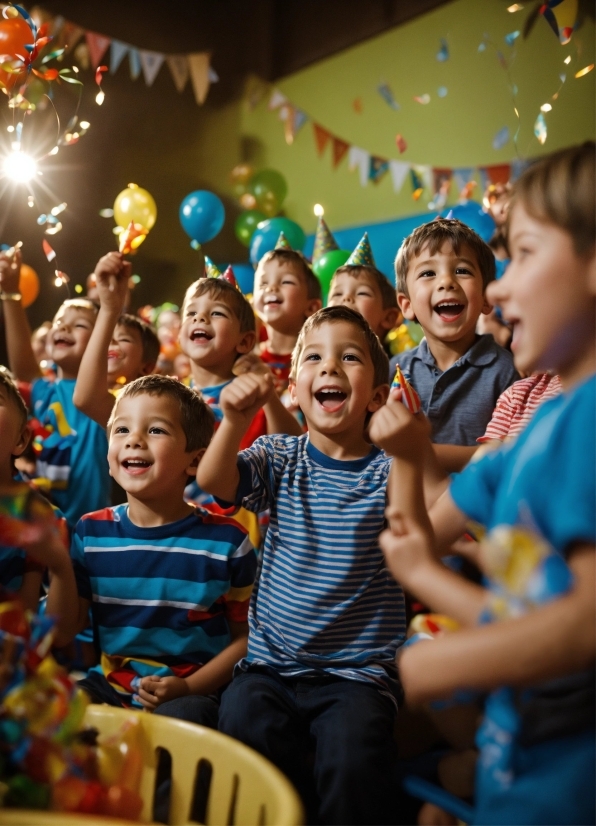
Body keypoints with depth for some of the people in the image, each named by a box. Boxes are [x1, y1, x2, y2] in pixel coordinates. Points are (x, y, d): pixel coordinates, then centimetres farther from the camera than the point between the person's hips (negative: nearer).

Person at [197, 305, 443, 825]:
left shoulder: (386, 469, -1)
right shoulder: (279, 458, 5)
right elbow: (212, 481, -13)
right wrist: (235, 420, -33)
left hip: (357, 671, -2)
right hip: (271, 664, 2)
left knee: (353, 751, -28)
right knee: (243, 721, -25)